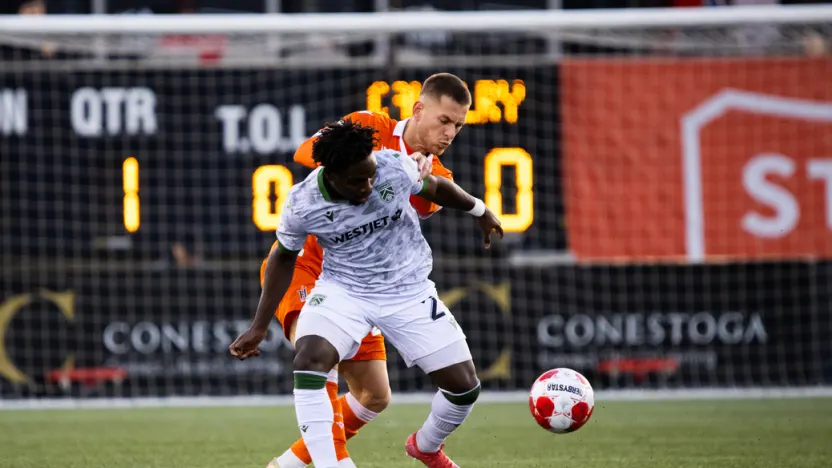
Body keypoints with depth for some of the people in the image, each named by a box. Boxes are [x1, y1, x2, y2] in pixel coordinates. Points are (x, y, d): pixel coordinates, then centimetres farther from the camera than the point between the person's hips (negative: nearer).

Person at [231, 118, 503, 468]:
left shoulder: (396, 168, -21)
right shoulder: (302, 203, -21)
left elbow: (435, 187, 3)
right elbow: (284, 257, -1)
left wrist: (479, 210, 21)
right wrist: (259, 327, 1)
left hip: (408, 291, 1)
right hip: (342, 290, -1)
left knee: (464, 386, -2)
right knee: (308, 361, -31)